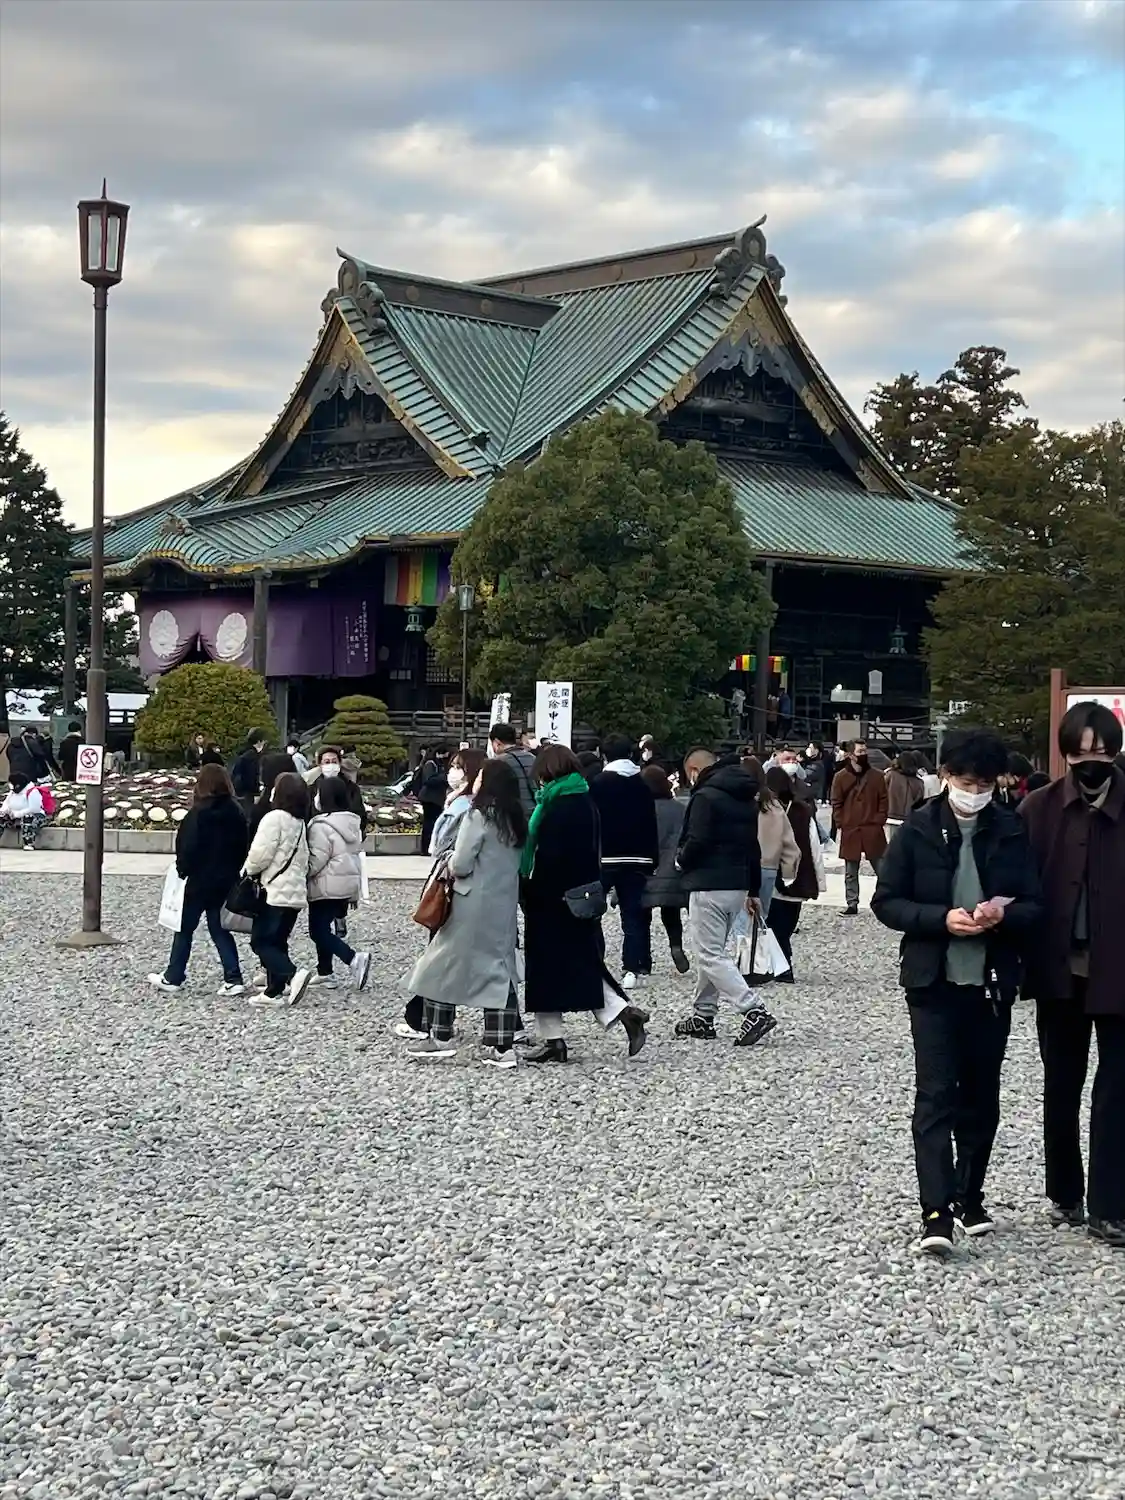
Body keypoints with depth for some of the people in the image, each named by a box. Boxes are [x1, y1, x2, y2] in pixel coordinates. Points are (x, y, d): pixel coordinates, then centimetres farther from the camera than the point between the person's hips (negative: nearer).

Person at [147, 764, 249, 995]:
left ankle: (173, 978, 16)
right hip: (226, 881, 5)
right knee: (219, 928, 11)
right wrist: (234, 872, 13)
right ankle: (233, 979, 1)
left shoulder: (199, 814, -15)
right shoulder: (236, 812, 2)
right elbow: (244, 846, 6)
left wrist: (182, 870, -3)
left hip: (200, 880, -5)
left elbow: (188, 847, -17)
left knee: (184, 928, 9)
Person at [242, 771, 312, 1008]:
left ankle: (293, 975, -21)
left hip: (276, 892, -9)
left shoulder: (274, 818, -12)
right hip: (297, 892, 9)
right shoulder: (299, 823, 15)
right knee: (277, 942, 13)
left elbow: (260, 855, -15)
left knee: (261, 941, -5)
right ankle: (275, 991, 11)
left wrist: (247, 870, 3)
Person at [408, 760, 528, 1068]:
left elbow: (460, 863, -16)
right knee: (499, 971, 7)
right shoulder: (515, 820, 7)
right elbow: (518, 864, 11)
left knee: (443, 968, 6)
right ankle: (500, 1046, 4)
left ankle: (440, 1039, 8)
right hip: (505, 906, 7)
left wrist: (451, 868, 5)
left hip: (473, 905, -7)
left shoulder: (479, 816, -14)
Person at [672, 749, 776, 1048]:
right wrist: (753, 891, 24)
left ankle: (754, 1011, -17)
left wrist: (680, 860, 1)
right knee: (713, 951, 18)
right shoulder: (747, 798, 15)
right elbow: (753, 846, 20)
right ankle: (703, 1015, 22)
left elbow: (697, 843, -21)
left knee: (710, 955, -7)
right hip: (738, 885, 9)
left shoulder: (705, 796, -13)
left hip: (709, 886, -9)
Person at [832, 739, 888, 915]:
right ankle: (852, 904, 14)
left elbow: (883, 801, 6)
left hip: (873, 831, 0)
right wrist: (841, 823, -4)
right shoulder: (840, 777, 1)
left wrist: (879, 820, -4)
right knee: (851, 873, 7)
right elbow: (836, 804, 4)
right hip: (850, 832, 0)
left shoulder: (876, 776, 3)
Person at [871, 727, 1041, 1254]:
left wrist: (1003, 915, -18)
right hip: (934, 982, -3)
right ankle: (937, 1212, -10)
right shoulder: (918, 830, -4)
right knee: (935, 1094, -8)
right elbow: (886, 902, -3)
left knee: (981, 1095, 12)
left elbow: (1035, 906, 4)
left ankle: (969, 1197, 27)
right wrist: (942, 919, -18)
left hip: (992, 983, 3)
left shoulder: (1012, 832, 1)